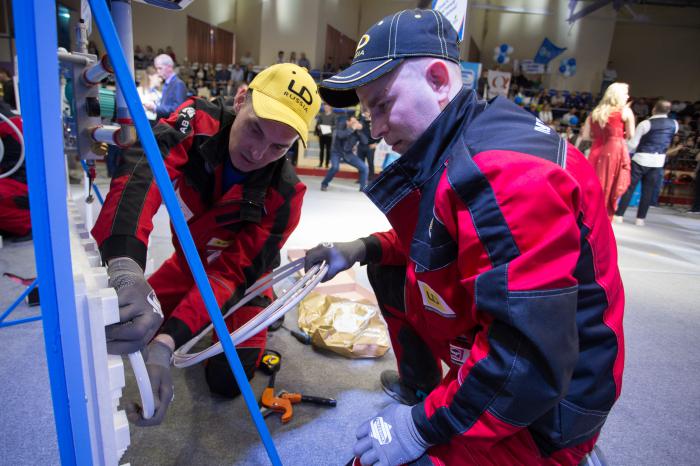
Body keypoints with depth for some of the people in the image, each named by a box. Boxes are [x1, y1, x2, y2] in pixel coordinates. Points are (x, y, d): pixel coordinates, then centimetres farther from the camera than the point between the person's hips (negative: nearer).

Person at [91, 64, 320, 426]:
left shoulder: (283, 195, -32)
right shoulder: (198, 123, -29)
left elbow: (231, 271, -34)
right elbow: (142, 168, -47)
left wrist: (164, 345, -47)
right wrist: (125, 267, -65)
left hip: (242, 273, -3)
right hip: (189, 261, 3)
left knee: (227, 380, -13)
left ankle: (262, 313, 17)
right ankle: (206, 320, 24)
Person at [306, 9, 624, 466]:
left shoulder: (505, 172, -28)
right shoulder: (453, 150, 1)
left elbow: (532, 360, -30)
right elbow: (432, 242, 15)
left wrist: (423, 427, -20)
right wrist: (364, 249, 1)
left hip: (543, 411, -8)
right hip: (496, 359, 9)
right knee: (392, 275, 12)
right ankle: (419, 388, 27)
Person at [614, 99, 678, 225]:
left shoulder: (645, 124, -10)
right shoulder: (674, 124, 5)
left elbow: (633, 144, -10)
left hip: (641, 160, -4)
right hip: (658, 162, 4)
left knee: (629, 187, 1)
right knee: (648, 191, 8)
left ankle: (619, 215, 1)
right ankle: (640, 218, 9)